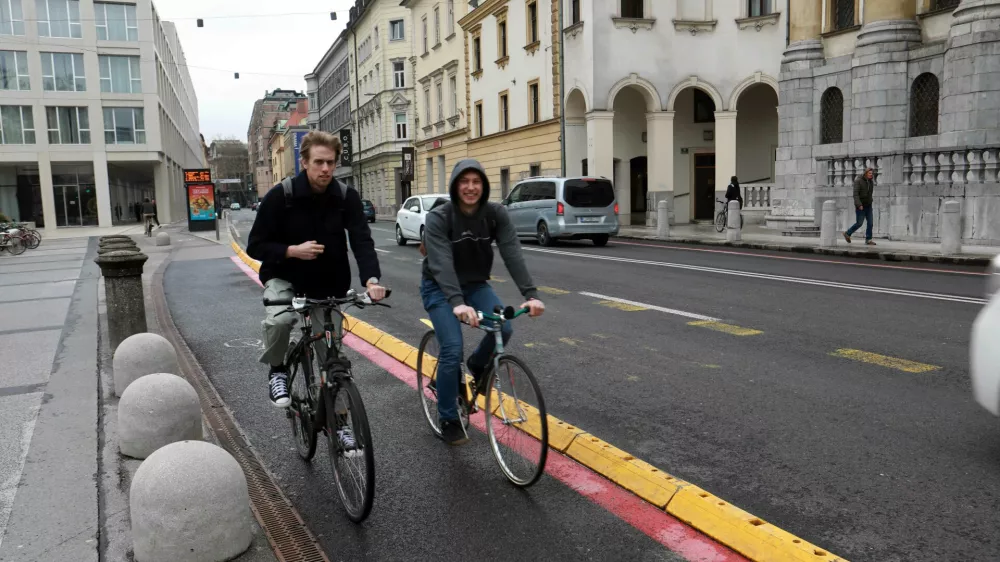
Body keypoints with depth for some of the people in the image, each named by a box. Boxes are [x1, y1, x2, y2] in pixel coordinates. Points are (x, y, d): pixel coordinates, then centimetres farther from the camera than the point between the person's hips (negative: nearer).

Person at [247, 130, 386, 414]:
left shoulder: (347, 197, -12)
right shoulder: (280, 196, -17)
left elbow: (362, 241, -22)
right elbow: (255, 246, -12)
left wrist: (371, 280, -39)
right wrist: (292, 250, -29)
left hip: (328, 284, 2)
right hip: (284, 277, -2)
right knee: (279, 320, -34)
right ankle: (277, 370, -2)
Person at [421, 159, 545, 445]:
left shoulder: (496, 213, -13)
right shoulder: (438, 218, -23)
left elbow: (513, 254, -23)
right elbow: (441, 263, -36)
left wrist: (531, 294, -37)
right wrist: (457, 303, -53)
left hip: (476, 284, 3)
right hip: (439, 288, -3)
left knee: (504, 328, -21)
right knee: (452, 349, -17)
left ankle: (478, 364, 13)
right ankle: (448, 419, 4)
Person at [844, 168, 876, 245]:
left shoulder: (871, 182, 8)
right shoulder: (858, 181, -11)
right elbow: (855, 194, -19)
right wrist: (859, 205, -27)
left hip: (868, 205, 6)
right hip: (860, 206, -6)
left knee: (870, 222, -3)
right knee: (859, 223, -5)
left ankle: (868, 239, 0)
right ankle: (847, 234, 15)